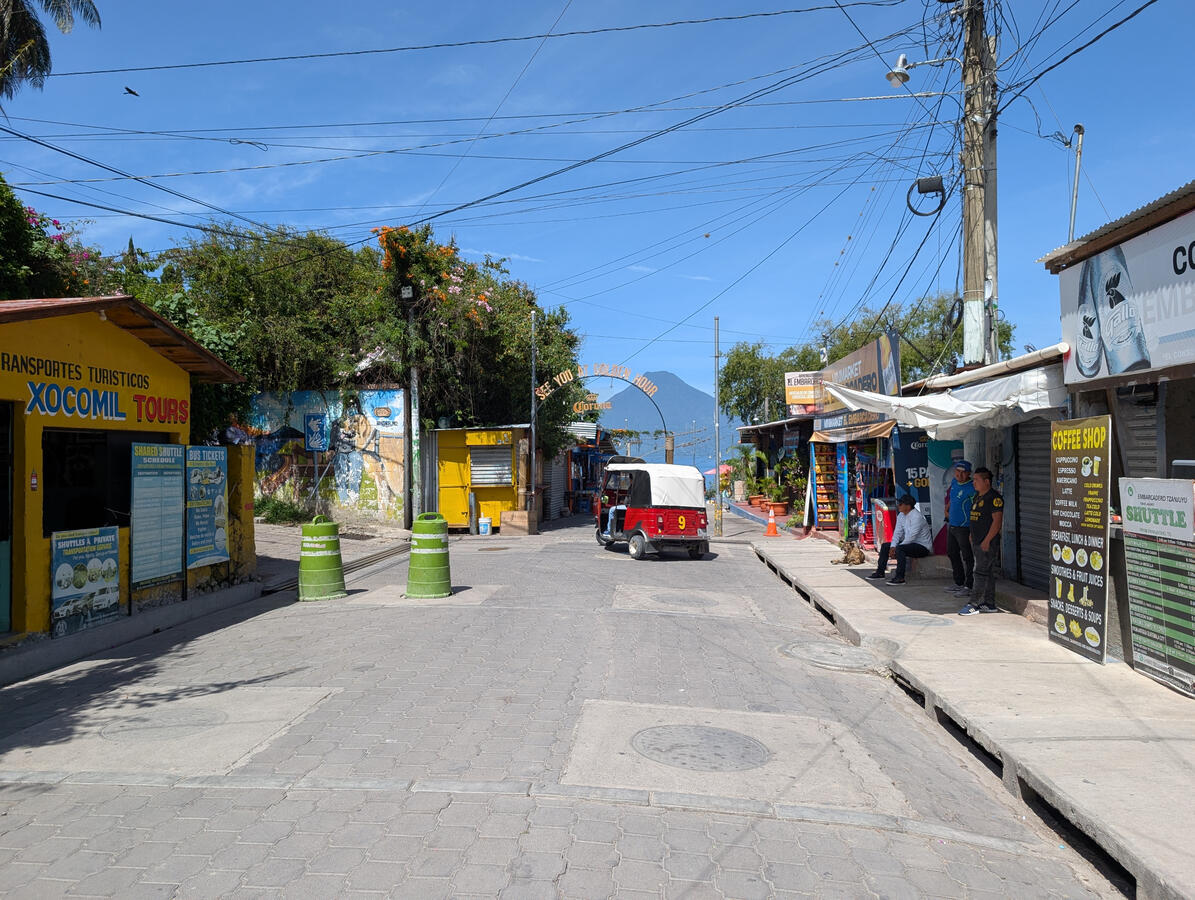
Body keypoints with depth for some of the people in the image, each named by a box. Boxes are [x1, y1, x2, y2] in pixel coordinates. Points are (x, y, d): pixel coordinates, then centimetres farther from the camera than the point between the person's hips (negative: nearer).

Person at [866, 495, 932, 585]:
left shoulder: (917, 517, -23)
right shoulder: (901, 515, 4)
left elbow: (911, 537, -26)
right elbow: (897, 532, 5)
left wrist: (896, 547, -21)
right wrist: (893, 546, -12)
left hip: (923, 546, -10)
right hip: (910, 543, 10)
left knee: (900, 549, -34)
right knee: (885, 545, 7)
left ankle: (900, 578, -30)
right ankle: (880, 573, 12)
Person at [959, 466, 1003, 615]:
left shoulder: (994, 498, -13)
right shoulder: (978, 496, 16)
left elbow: (997, 521, -18)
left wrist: (987, 540, -20)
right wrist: (972, 536, 20)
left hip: (988, 543, -9)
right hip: (977, 542, 9)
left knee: (981, 573, -8)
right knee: (987, 573, 13)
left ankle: (973, 604, -7)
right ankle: (989, 604, 18)